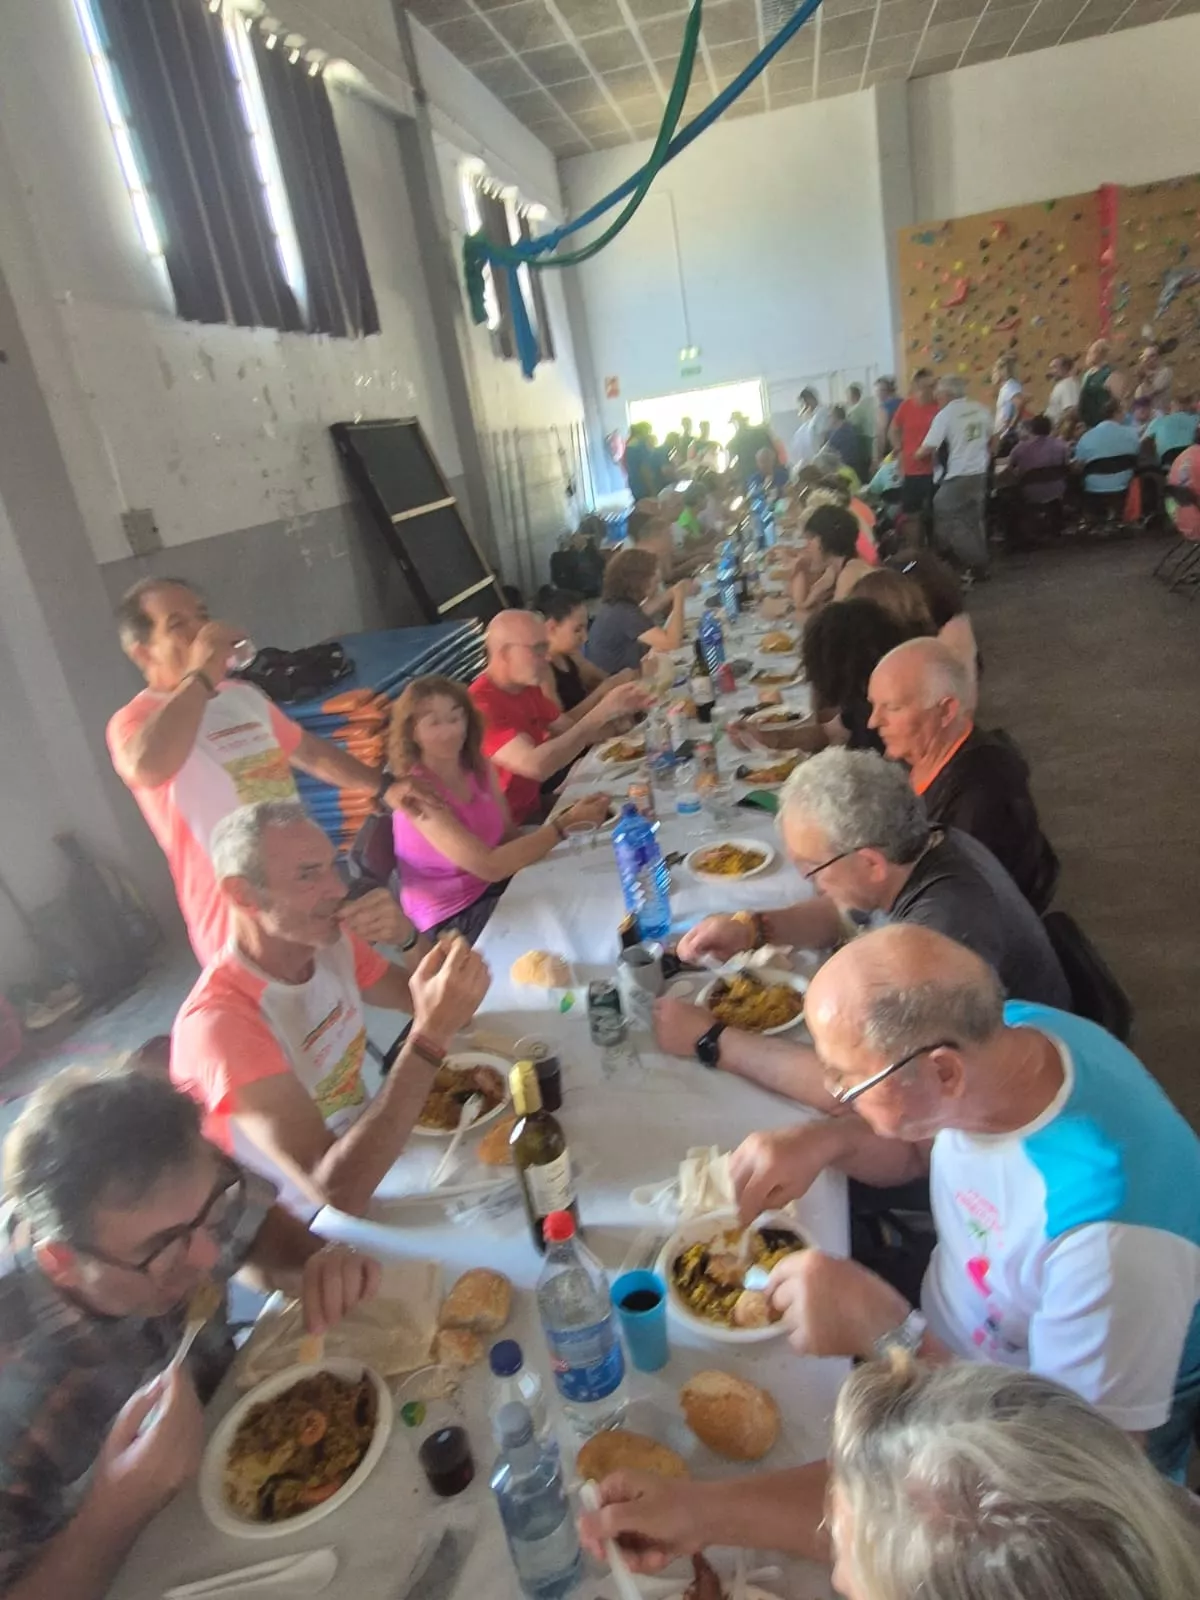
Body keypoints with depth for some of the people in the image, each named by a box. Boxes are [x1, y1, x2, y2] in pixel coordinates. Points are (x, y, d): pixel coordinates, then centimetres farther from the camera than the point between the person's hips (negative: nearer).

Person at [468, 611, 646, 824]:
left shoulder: (527, 686, 5)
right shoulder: (480, 707, -26)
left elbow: (573, 732, 9)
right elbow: (537, 766, -36)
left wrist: (621, 709, -8)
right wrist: (602, 712, -31)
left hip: (535, 805, 9)